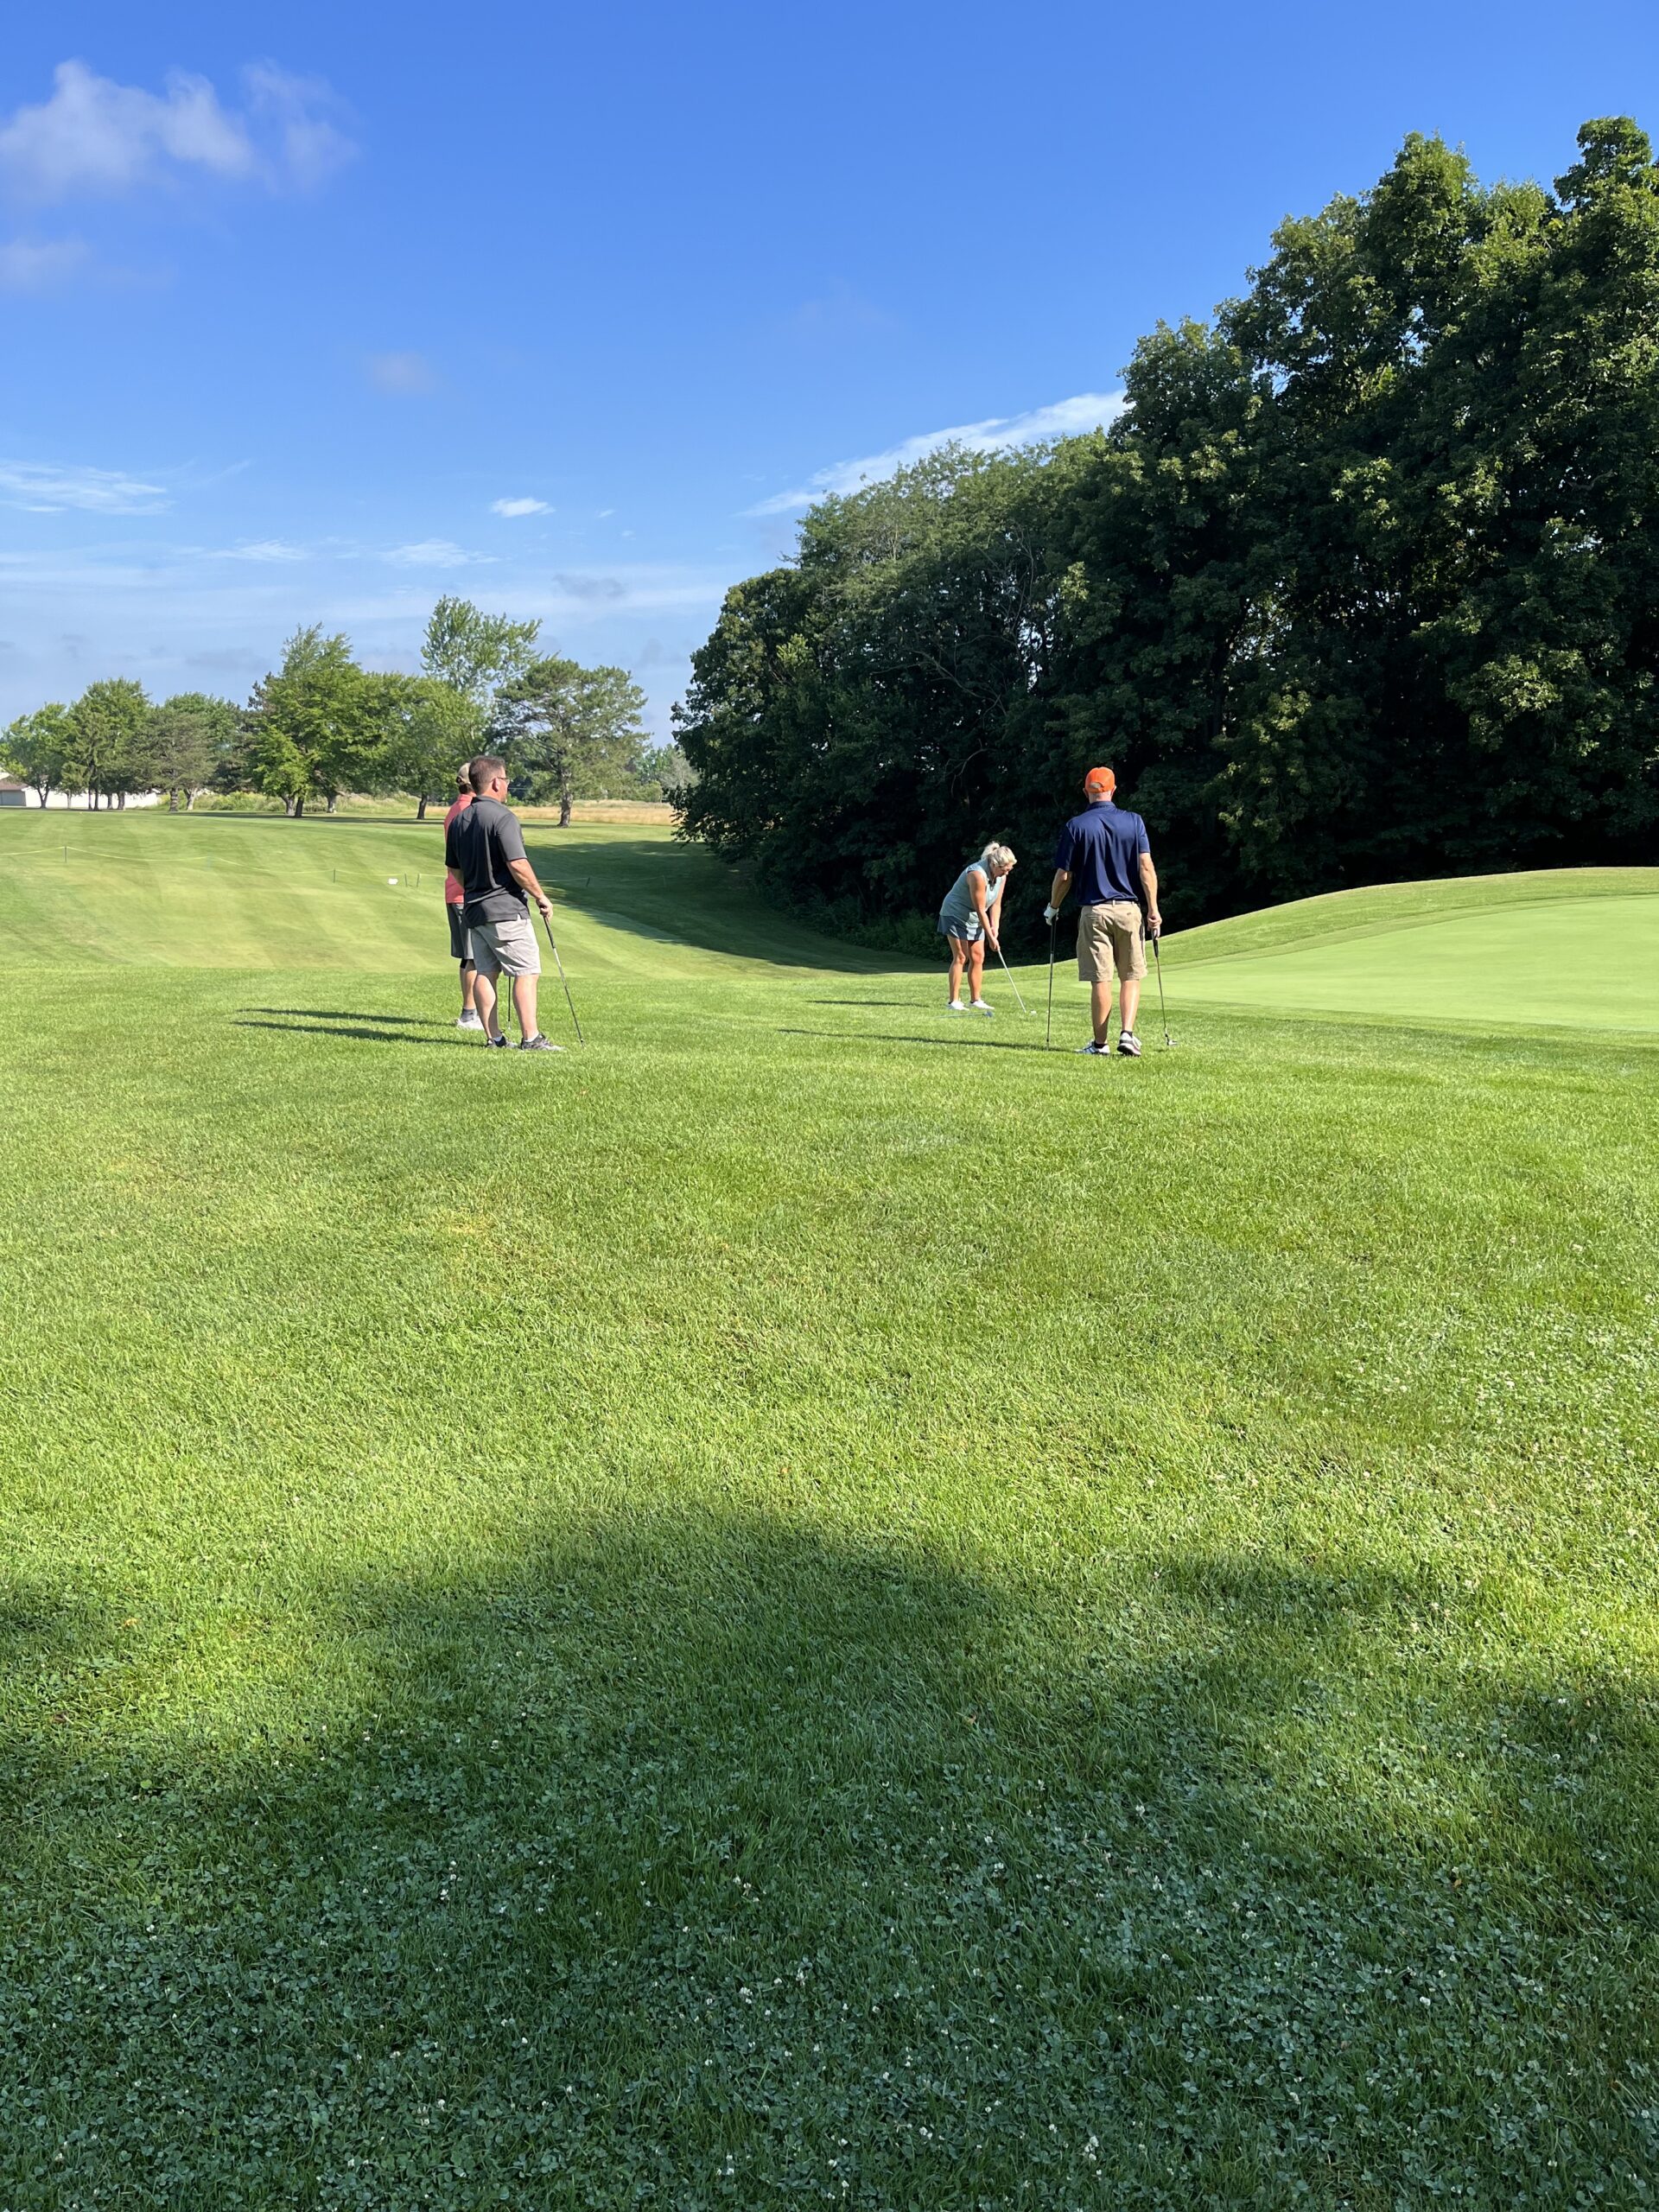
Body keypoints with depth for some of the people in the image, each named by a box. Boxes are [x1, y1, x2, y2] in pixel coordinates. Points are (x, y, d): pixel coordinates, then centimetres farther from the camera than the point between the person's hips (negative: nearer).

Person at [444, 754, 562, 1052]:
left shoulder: (458, 820, 11)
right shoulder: (502, 817, -15)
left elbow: (454, 869, 18)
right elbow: (517, 865, -20)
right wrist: (541, 896, -10)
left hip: (473, 909, 9)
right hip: (506, 909, -9)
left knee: (484, 972, 10)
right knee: (526, 972, -5)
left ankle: (493, 1037, 12)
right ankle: (530, 1038, -9)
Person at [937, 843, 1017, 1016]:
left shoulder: (1001, 876, -5)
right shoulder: (978, 874, -30)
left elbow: (996, 904, 2)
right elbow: (980, 910, -27)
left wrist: (995, 926, -14)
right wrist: (991, 937, -24)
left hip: (974, 920, 8)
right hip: (955, 915, -8)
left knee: (978, 958, 4)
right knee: (960, 957, -12)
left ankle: (977, 1001, 8)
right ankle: (954, 1002, -12)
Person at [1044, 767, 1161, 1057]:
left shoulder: (1076, 826, -2)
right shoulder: (1134, 821, 1)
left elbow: (1064, 875, -1)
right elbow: (1146, 868, -6)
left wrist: (1052, 908, 15)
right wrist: (1153, 909, -3)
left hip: (1094, 911, -1)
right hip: (1129, 909, 1)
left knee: (1100, 980, 2)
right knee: (1131, 977, 8)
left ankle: (1101, 1043, 8)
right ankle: (1127, 1033, -8)